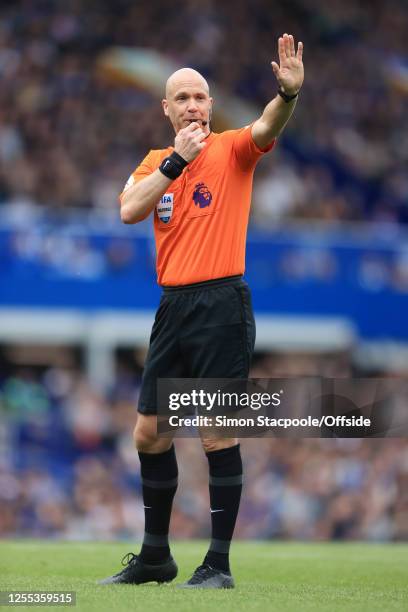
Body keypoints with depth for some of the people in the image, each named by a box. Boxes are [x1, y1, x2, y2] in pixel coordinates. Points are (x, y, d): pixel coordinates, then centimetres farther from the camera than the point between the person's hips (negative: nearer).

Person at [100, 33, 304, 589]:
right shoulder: (155, 163, 13)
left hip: (222, 307, -6)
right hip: (173, 308, 6)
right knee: (150, 435, 10)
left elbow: (268, 128, -23)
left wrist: (289, 92, -43)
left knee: (218, 437, -7)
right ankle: (155, 557, 24)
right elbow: (130, 211, -4)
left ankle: (219, 564, 1)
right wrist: (176, 160, -10)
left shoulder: (231, 150, -1)